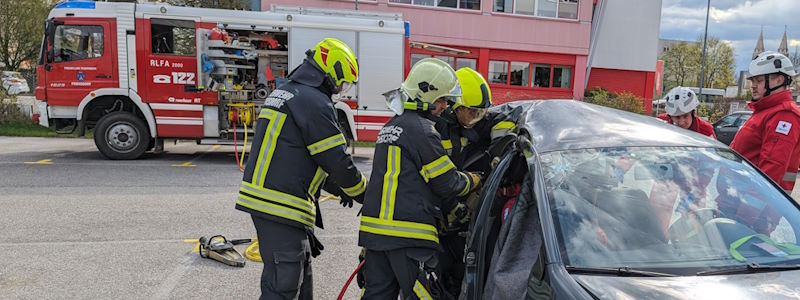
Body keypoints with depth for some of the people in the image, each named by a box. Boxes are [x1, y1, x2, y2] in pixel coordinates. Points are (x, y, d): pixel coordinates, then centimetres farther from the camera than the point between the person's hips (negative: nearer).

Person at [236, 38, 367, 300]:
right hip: (281, 207, -10)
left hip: (259, 195, 10)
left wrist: (338, 188, 24)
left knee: (300, 269, 22)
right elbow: (337, 160, -12)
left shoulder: (283, 93, 18)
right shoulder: (315, 102, -13)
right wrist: (364, 195, 5)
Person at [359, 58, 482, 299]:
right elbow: (449, 184, -6)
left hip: (375, 228, 9)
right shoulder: (422, 129, -11)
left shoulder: (391, 126, 18)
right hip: (408, 234, -9)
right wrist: (475, 180, 12)